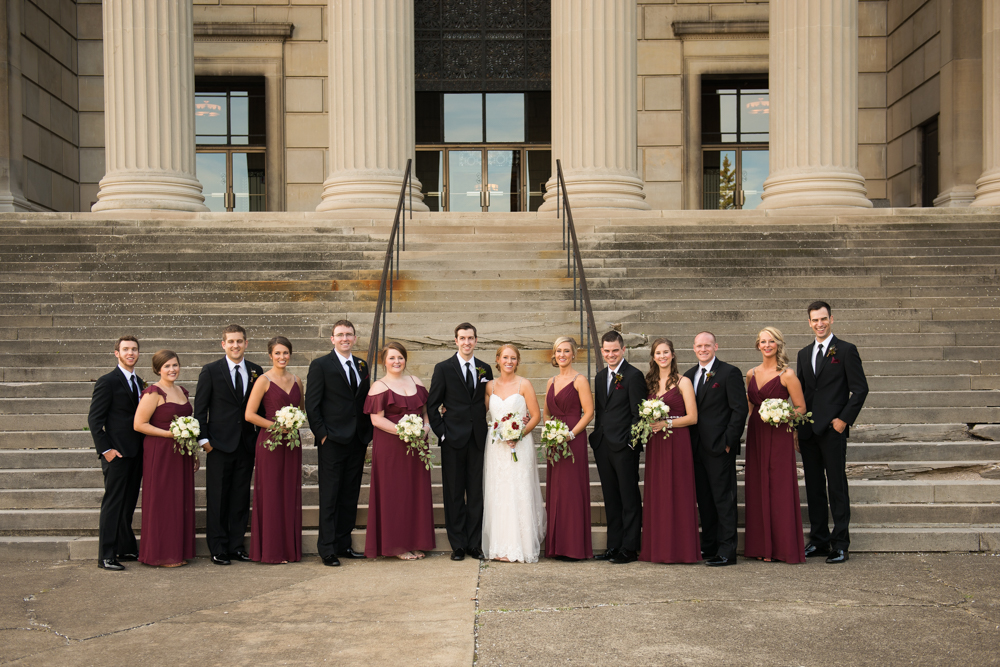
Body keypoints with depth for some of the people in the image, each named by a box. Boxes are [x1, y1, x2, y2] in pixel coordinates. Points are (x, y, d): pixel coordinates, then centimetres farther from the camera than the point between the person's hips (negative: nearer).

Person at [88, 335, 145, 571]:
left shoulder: (139, 382, 15)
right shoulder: (107, 382, -6)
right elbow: (94, 419, -9)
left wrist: (145, 447, 9)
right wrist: (105, 449, -15)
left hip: (137, 452, 7)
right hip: (117, 453, -7)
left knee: (128, 503, 13)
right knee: (113, 504, -4)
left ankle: (126, 549, 21)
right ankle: (106, 556, -1)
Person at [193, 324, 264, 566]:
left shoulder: (256, 371, 8)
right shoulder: (211, 371, 0)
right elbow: (200, 407, -1)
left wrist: (259, 436, 4)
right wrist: (203, 438, -8)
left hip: (247, 444, 3)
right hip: (220, 444, -3)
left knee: (241, 498, 8)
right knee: (217, 499, 1)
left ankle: (236, 546, 17)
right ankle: (218, 549, 9)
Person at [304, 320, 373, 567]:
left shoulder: (362, 366, 14)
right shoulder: (320, 365, -2)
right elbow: (312, 405, -5)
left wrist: (368, 435, 8)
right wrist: (322, 434, -11)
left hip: (357, 441, 5)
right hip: (333, 441, -5)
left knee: (350, 496, 9)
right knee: (330, 497, -2)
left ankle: (343, 544, 18)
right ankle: (327, 549, 3)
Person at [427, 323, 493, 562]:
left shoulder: (485, 369, 10)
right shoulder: (443, 368, 1)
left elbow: (488, 402, 14)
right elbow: (432, 405, 1)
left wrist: (486, 430, 4)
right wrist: (441, 432, -5)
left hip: (477, 439, 3)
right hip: (453, 439, -2)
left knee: (476, 494, 5)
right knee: (454, 494, 2)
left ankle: (475, 544, 13)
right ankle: (458, 545, 9)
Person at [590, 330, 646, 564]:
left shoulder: (633, 375, -8)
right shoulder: (600, 376, 15)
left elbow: (638, 413, -11)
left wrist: (631, 442, -15)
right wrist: (597, 437, 12)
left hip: (624, 447, -7)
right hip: (603, 446, 7)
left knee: (629, 499, 0)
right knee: (611, 499, 12)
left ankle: (630, 549, 4)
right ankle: (614, 546, 18)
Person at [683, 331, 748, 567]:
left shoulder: (730, 373, -4)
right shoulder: (689, 375, 14)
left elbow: (740, 409, -8)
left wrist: (729, 441, -13)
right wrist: (688, 441, 7)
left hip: (720, 447, -6)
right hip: (697, 447, 6)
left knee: (723, 498, -3)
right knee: (703, 499, 11)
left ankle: (727, 550, 1)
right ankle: (709, 546, 19)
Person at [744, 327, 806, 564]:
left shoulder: (787, 375, -6)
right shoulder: (751, 374, 11)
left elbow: (801, 407, -4)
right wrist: (752, 423, 12)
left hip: (779, 436, -5)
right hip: (756, 435, 6)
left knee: (780, 489, -5)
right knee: (758, 489, 6)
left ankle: (784, 548, 3)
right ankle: (762, 546, 13)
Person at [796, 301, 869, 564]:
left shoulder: (846, 350, -1)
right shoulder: (804, 353, 15)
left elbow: (860, 389, -4)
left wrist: (844, 419, -11)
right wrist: (797, 424, 9)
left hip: (833, 430, -5)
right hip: (808, 431, 5)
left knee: (837, 487, -2)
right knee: (813, 487, 9)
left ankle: (840, 544, 3)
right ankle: (819, 540, 18)